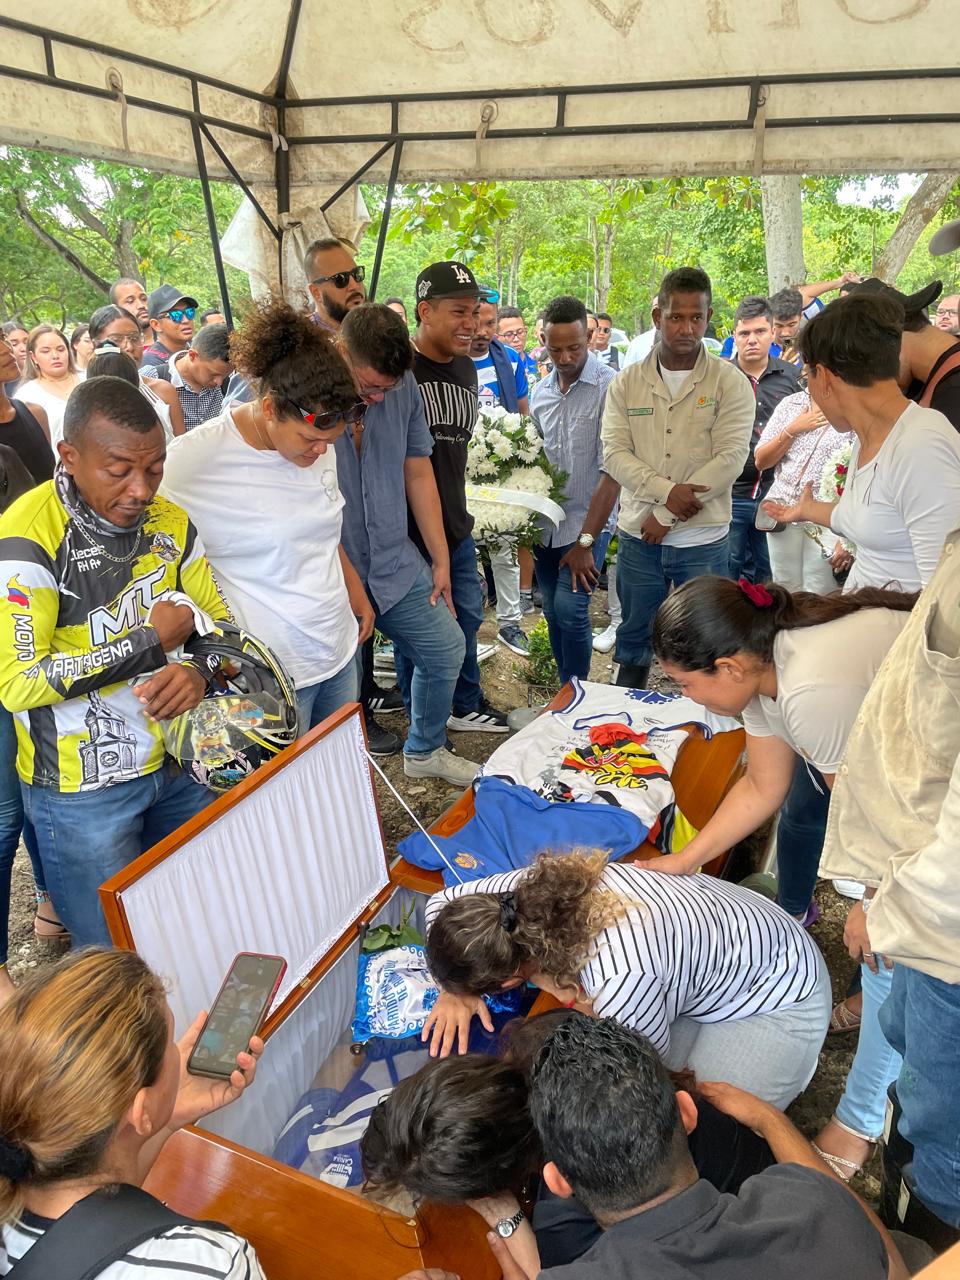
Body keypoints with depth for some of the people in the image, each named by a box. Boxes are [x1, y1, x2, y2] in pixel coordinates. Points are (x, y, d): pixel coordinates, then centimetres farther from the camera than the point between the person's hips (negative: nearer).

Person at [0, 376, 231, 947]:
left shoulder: (169, 522, -1)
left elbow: (219, 622, 7)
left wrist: (200, 671, -16)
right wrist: (152, 641, -22)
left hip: (179, 763, 6)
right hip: (83, 792, -5)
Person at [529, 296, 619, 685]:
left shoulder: (609, 387, -12)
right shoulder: (540, 393, 9)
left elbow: (612, 471, -16)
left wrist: (585, 540, -17)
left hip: (588, 522, -6)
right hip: (546, 522, 6)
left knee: (569, 607, -15)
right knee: (553, 613, 10)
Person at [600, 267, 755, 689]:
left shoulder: (731, 384, -2)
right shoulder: (627, 383, 5)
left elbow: (730, 460, -11)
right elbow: (614, 455, -4)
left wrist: (665, 516, -15)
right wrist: (667, 492, -20)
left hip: (704, 541, -2)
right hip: (639, 537, 2)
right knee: (634, 641, 15)